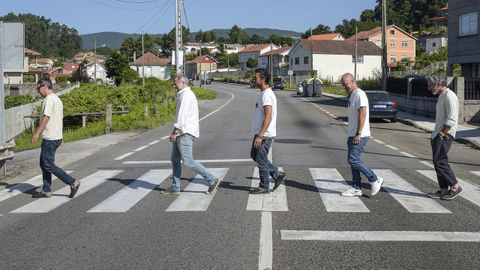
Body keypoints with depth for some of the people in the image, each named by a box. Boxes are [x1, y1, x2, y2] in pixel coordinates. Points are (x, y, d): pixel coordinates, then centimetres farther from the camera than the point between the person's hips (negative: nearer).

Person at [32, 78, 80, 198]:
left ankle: (72, 182, -7)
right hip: (56, 137, 11)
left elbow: (46, 117, -21)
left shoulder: (49, 98, -13)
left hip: (50, 138, -10)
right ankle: (46, 191, 17)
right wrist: (61, 137, 24)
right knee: (44, 163, 14)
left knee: (48, 165, -8)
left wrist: (37, 133, -22)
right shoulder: (57, 99, 19)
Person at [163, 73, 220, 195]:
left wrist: (175, 132, -21)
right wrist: (176, 131, 20)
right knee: (174, 159, 11)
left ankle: (212, 180, -8)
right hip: (181, 133, 11)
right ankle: (175, 187, 15)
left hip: (186, 132, -11)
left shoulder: (186, 95, -13)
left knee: (188, 161, -12)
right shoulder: (182, 94, 21)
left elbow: (182, 115, -20)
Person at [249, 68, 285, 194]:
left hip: (264, 135, -10)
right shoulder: (264, 94, 13)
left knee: (261, 160, -1)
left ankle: (264, 187, 11)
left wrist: (260, 136, -28)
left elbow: (268, 117, -26)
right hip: (260, 133, 10)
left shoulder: (267, 95, -19)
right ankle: (277, 174, 22)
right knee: (254, 155, 18)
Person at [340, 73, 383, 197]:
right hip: (353, 135, 10)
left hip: (360, 136, -10)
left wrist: (358, 134, -25)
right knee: (353, 160, 9)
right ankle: (356, 189, 13)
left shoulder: (360, 95, -13)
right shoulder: (352, 95, 18)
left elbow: (362, 114, -21)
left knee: (353, 159, -12)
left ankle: (375, 180, -1)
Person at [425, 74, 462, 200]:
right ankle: (444, 190, 13)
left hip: (445, 134, -10)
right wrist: (435, 135, 16)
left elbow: (451, 119, -20)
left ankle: (455, 187, -3)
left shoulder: (449, 96, -13)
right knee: (438, 162, 9)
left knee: (440, 161, -12)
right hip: (438, 134, 10)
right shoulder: (441, 96, 19)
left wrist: (442, 134, -19)